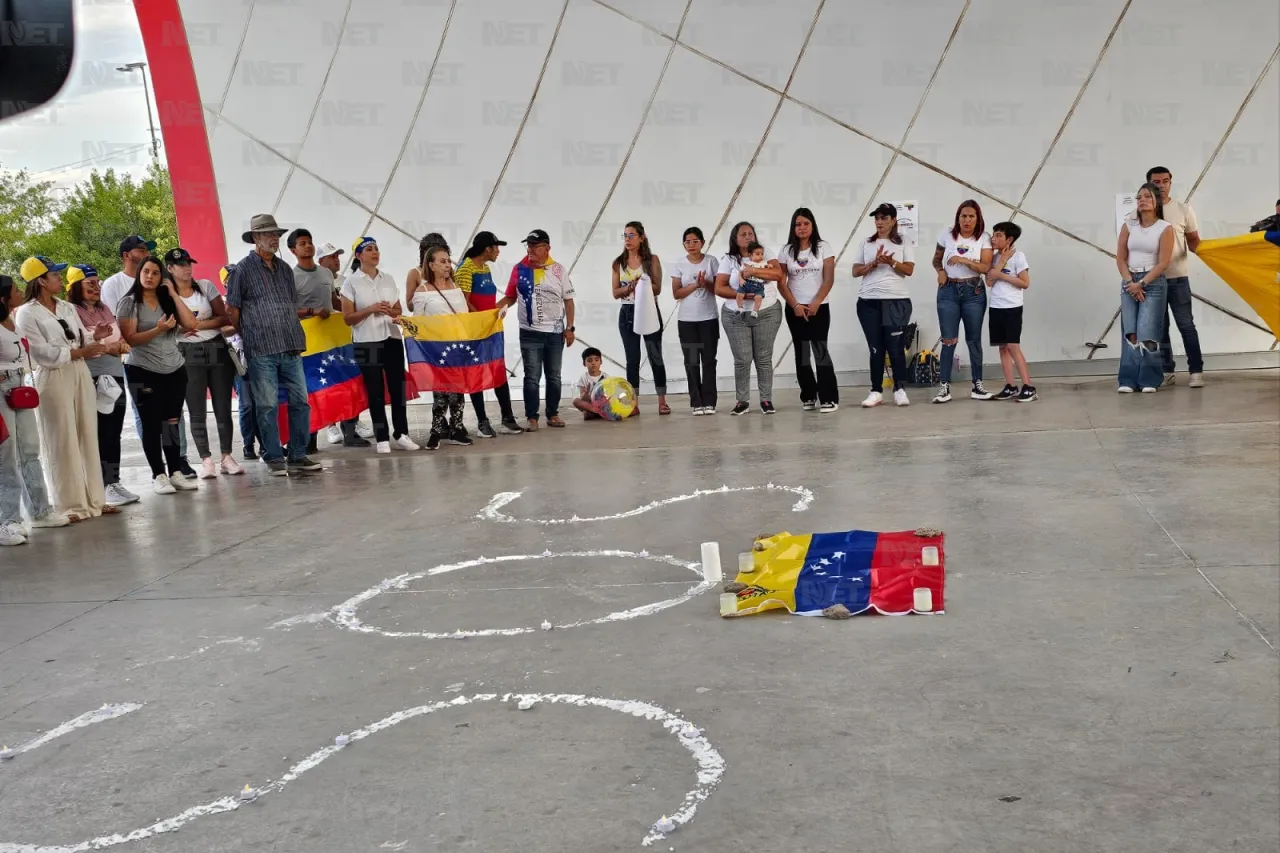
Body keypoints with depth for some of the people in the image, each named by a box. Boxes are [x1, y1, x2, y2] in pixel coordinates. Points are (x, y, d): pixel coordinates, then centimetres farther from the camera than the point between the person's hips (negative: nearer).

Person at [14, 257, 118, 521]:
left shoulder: (68, 307, 14)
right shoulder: (26, 313, -5)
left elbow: (83, 339, 11)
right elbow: (43, 353, -13)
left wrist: (95, 336, -10)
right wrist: (79, 352, -17)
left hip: (80, 374, 6)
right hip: (53, 380, -6)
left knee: (88, 439, 8)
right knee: (63, 443, -2)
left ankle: (94, 499, 15)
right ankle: (70, 504, 5)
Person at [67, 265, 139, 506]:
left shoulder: (105, 309, 15)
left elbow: (121, 338, 19)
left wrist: (121, 345, -2)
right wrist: (106, 347, -16)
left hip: (115, 375, 7)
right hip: (92, 379, -7)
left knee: (114, 434, 10)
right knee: (100, 435, -3)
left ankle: (114, 483, 17)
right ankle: (103, 487, 3)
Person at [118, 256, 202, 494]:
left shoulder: (168, 301, 9)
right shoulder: (129, 303, -2)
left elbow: (190, 324, -4)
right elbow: (130, 339, -10)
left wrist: (173, 293, -3)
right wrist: (158, 329, -24)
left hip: (175, 371, 4)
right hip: (143, 372, -4)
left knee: (172, 423, 6)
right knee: (152, 424, 1)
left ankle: (175, 472, 12)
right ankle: (158, 476, 7)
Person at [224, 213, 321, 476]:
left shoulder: (285, 269, 17)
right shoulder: (243, 270, -1)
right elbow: (232, 310, -1)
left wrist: (293, 335, 15)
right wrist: (251, 336, 5)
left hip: (291, 348, 6)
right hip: (261, 351, -5)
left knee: (300, 402, 5)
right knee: (267, 406, -1)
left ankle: (298, 455, 14)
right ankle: (274, 458, 7)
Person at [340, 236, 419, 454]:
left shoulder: (388, 279, 11)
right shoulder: (351, 282, -2)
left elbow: (399, 310, 15)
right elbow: (347, 317, -4)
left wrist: (390, 311, -7)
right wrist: (371, 309, -17)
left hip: (392, 339, 4)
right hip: (366, 343, -4)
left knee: (398, 387, 3)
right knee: (375, 391, 1)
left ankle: (400, 434, 12)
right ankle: (382, 439, 6)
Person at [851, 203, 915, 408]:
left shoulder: (904, 244, 7)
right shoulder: (865, 244, 12)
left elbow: (909, 270, -3)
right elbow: (855, 272, 6)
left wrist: (891, 262, -19)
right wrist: (874, 263, -9)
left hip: (897, 302, -2)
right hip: (869, 302, 2)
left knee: (896, 347, -4)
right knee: (876, 348, 2)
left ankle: (900, 390, 4)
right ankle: (876, 391, 6)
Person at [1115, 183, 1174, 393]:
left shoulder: (1165, 229, -2)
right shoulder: (1128, 226, 7)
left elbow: (1163, 262, -7)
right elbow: (1120, 258, 5)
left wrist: (1142, 283, -13)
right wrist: (1130, 282, -8)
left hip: (1153, 283, -3)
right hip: (1129, 282, 3)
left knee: (1147, 333, -9)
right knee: (1130, 333, -3)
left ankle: (1149, 380, -2)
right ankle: (1128, 379, -2)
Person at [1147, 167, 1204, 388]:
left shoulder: (1183, 209, 4)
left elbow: (1193, 240, 7)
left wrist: (1199, 248, -16)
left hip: (1177, 277, -1)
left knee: (1186, 325, -3)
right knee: (1160, 327, 7)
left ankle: (1196, 371, 0)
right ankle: (1167, 371, 15)